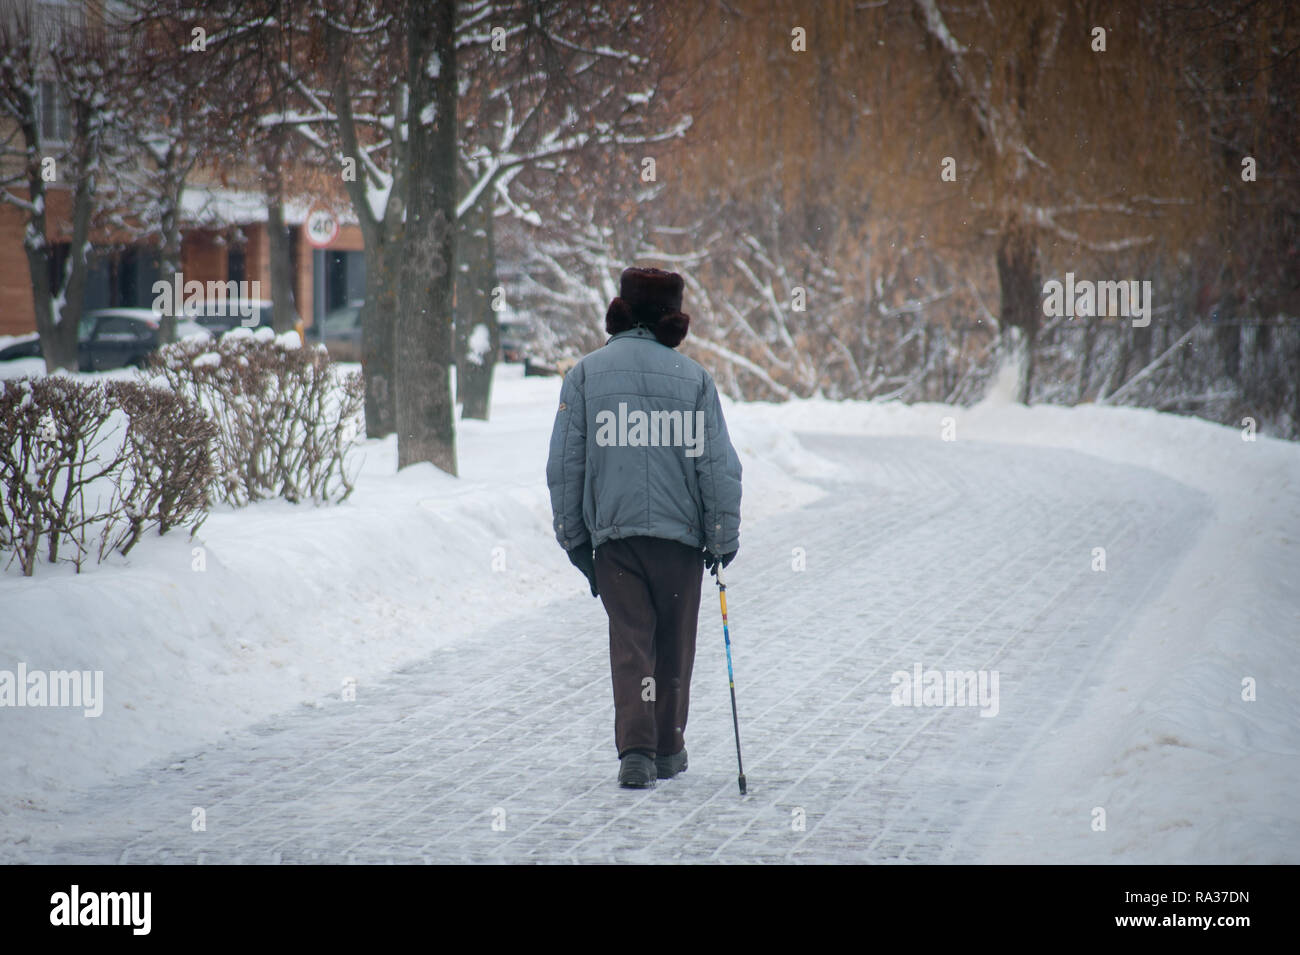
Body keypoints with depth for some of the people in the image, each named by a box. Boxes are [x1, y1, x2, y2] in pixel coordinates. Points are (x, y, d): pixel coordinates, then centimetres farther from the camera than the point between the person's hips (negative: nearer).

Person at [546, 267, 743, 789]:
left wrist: (572, 537, 9)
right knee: (674, 644, 13)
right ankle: (668, 749, 24)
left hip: (613, 531, 0)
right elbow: (718, 465, -2)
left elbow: (564, 464, 2)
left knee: (630, 642, 1)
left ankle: (636, 750, -15)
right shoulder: (692, 376, -1)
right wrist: (723, 538, 6)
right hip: (681, 530, 0)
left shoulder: (584, 374, 2)